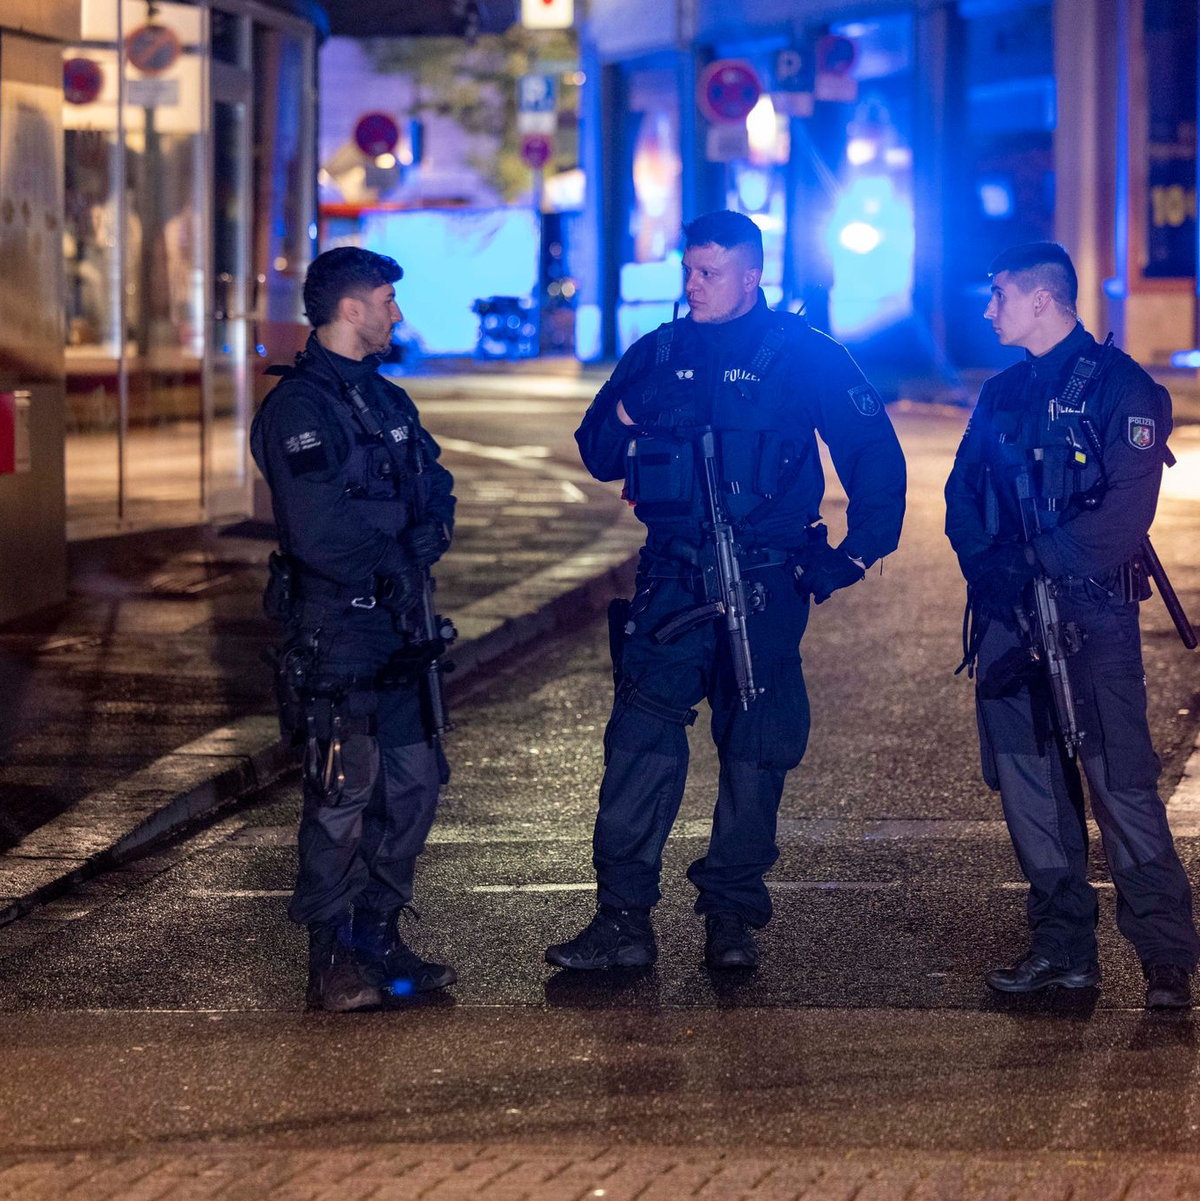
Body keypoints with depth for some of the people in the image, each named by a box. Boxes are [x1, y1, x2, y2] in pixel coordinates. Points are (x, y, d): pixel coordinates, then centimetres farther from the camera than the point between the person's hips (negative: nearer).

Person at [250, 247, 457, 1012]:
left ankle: (379, 939, 22)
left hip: (399, 621, 9)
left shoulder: (386, 399, 16)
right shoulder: (300, 408, -13)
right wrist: (400, 523, -7)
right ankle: (333, 964, 1)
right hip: (337, 628, -9)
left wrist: (417, 538, -9)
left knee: (413, 785, 12)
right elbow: (319, 532, -23)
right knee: (343, 794, -6)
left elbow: (438, 493, 13)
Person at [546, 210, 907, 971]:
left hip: (766, 584, -2)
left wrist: (859, 551, -2)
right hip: (673, 579, 2)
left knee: (755, 748, 3)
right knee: (640, 735, -10)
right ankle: (622, 919, -11)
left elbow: (875, 453, 3)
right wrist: (623, 419, -8)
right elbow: (599, 457, 13)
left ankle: (733, 917, 13)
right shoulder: (658, 355, 9)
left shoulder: (807, 357, 0)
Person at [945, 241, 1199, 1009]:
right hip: (1011, 613, 7)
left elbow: (1127, 508, -16)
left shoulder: (1119, 386, -6)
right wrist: (984, 561, -7)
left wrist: (1038, 562, -20)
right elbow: (964, 490, 12)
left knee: (1121, 784, -12)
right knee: (1028, 780, 7)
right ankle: (1063, 948, 15)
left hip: (1091, 608, -7)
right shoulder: (1004, 395, 17)